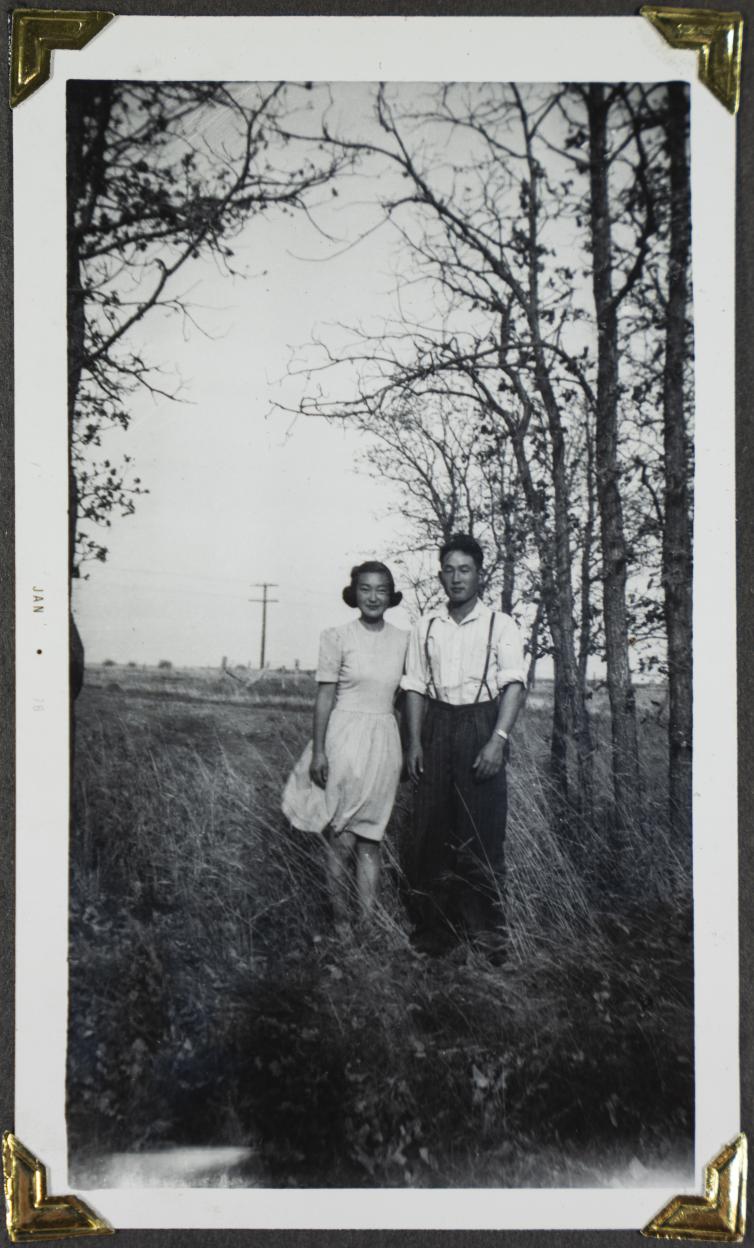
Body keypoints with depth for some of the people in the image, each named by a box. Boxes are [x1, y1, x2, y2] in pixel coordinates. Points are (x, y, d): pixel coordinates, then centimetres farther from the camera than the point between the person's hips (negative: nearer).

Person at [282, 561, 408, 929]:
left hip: (384, 742, 3)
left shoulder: (403, 640, 5)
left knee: (369, 837, 9)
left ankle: (367, 920, 15)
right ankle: (341, 920, 15)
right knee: (341, 837, 2)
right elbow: (325, 696, -5)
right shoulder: (337, 637, -5)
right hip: (344, 737, -3)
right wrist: (318, 751, -8)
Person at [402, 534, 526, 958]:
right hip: (437, 726, 3)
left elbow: (515, 684, -8)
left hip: (482, 726, -3)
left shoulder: (500, 625, 0)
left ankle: (488, 934, 8)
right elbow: (416, 688, 10)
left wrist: (498, 739, -18)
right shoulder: (425, 627, 10)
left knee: (482, 834, -2)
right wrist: (415, 742, 2)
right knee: (432, 831, 5)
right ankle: (435, 930, 15)